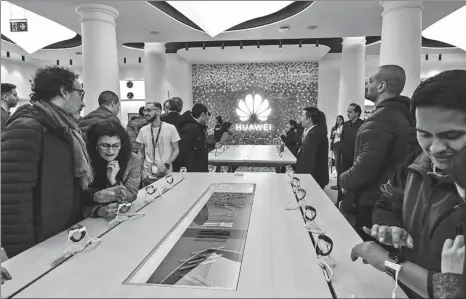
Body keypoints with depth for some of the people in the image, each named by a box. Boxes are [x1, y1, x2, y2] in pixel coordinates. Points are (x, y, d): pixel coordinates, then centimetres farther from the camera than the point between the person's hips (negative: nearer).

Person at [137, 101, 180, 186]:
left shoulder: (170, 128, -6)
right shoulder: (143, 130, 3)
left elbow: (176, 150, -2)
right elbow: (141, 151, 11)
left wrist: (166, 165, -15)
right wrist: (142, 171, -1)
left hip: (166, 175, -2)